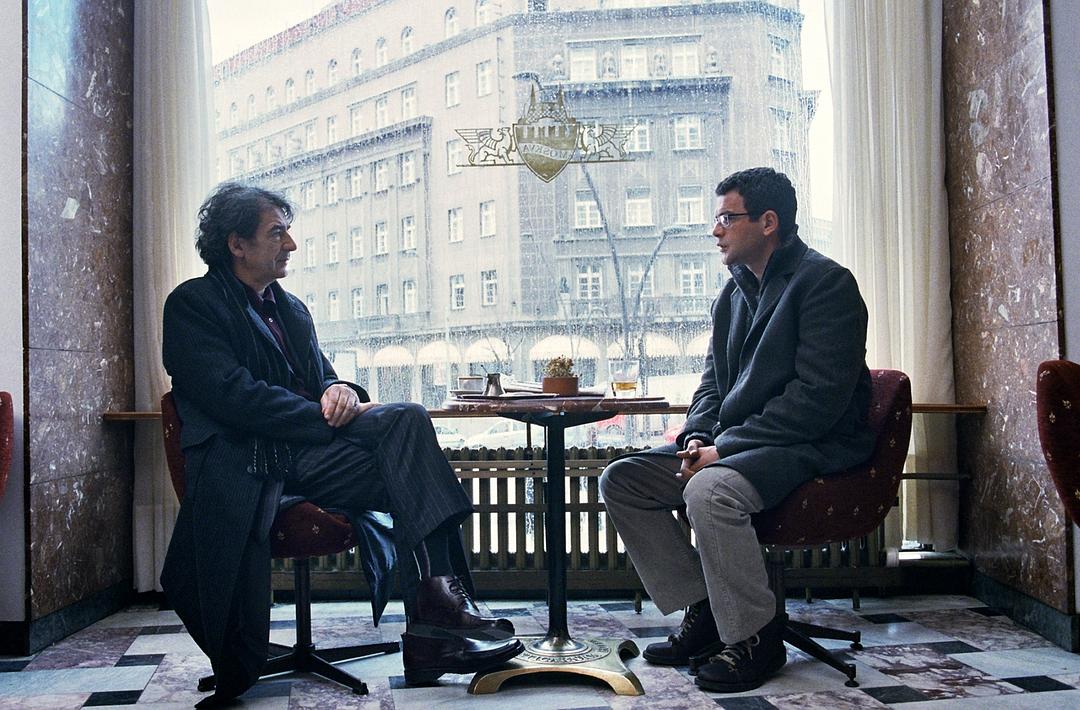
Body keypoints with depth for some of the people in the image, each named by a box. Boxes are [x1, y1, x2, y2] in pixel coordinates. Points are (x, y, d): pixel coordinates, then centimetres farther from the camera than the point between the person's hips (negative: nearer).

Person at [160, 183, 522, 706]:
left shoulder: (291, 309, 27)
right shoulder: (192, 304, 3)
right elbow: (234, 395, -11)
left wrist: (340, 389, -3)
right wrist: (329, 416, -14)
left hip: (308, 452, 5)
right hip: (243, 465, -5)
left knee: (407, 421, -22)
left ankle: (436, 595, -32)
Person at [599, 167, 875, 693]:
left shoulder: (825, 282, -10)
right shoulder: (733, 294, 16)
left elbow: (819, 397, -19)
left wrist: (725, 448, -20)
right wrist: (699, 437, -4)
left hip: (814, 448, -9)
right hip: (731, 446, 9)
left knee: (710, 490, -36)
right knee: (620, 481, -4)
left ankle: (754, 639, -16)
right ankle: (703, 614, 0)